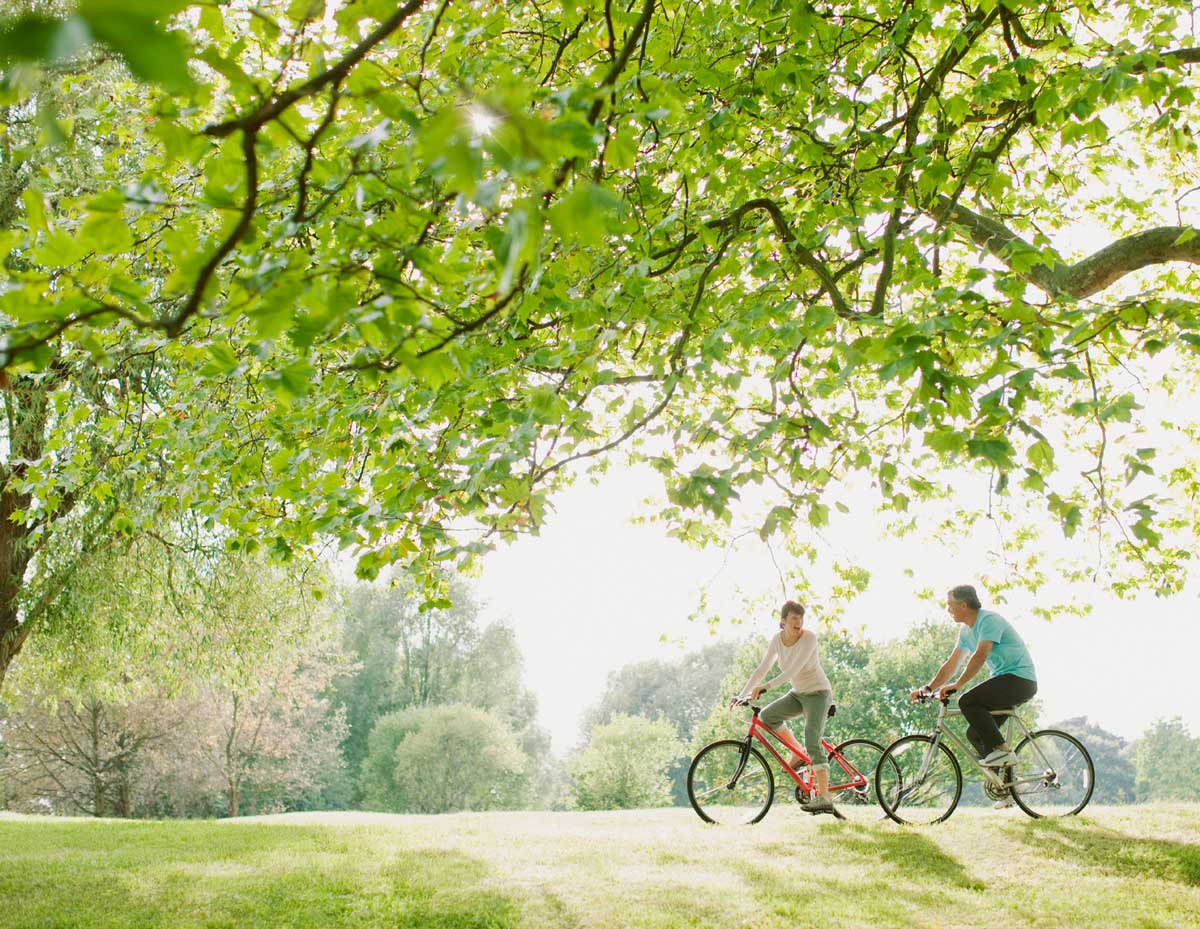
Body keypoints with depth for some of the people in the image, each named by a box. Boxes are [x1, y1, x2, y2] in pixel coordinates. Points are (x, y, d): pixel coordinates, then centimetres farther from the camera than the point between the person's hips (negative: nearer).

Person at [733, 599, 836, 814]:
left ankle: (824, 798, -16)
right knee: (766, 715, -15)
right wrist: (742, 695, -10)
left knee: (813, 743, -16)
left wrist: (766, 686, -40)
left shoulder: (809, 637, -20)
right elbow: (762, 669, -2)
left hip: (818, 693, -6)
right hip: (798, 693, 6)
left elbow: (794, 669, -31)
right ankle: (799, 754, 3)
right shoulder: (777, 639, -3)